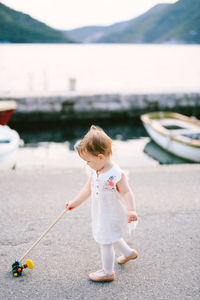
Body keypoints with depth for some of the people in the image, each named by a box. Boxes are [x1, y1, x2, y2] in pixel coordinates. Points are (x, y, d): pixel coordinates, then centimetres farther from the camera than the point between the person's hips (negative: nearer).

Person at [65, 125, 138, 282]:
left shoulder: (116, 174, -27)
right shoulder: (96, 171, -2)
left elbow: (127, 193, -28)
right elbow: (88, 188, 10)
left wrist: (131, 210, -43)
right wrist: (75, 202, 17)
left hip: (112, 216, -9)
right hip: (101, 215, 9)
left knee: (106, 242, 5)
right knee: (111, 238, 28)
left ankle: (108, 272, 26)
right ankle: (129, 252, 53)